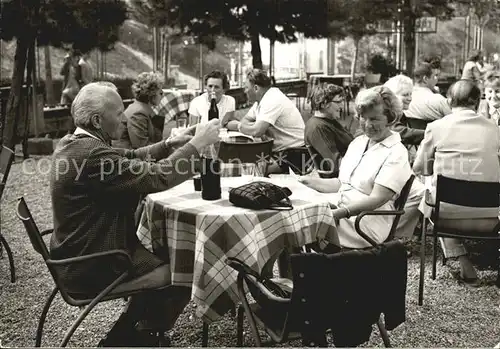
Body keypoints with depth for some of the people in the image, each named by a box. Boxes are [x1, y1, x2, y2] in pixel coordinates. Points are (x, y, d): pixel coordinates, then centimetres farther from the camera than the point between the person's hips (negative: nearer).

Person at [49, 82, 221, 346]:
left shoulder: (72, 143, 5)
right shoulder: (90, 153, -27)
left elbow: (130, 159, 9)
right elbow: (157, 177, -29)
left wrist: (171, 145, -2)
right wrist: (197, 143, -20)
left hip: (80, 253, 11)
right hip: (93, 270, -11)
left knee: (164, 254, 20)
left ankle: (129, 333, 28)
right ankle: (128, 339, 15)